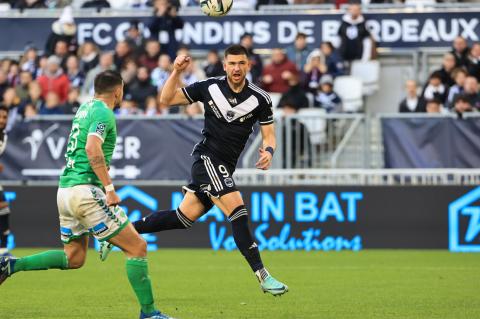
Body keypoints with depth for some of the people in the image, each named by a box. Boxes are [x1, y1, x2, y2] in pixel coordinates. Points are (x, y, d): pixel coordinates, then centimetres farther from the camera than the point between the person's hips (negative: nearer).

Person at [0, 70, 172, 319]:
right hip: (86, 190, -9)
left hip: (65, 190, 9)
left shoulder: (85, 108, 17)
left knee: (73, 257, 20)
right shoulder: (104, 113, -10)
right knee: (137, 247, -5)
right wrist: (109, 187, -25)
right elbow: (92, 148, -25)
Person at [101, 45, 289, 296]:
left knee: (184, 217, 9)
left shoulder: (260, 99, -2)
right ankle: (262, 275, -20)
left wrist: (268, 151, -22)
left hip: (224, 168, 5)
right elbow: (166, 99, 1)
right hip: (207, 159, -5)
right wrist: (176, 72, -13)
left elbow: (269, 135, 0)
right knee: (237, 211, -20)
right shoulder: (210, 87, -6)